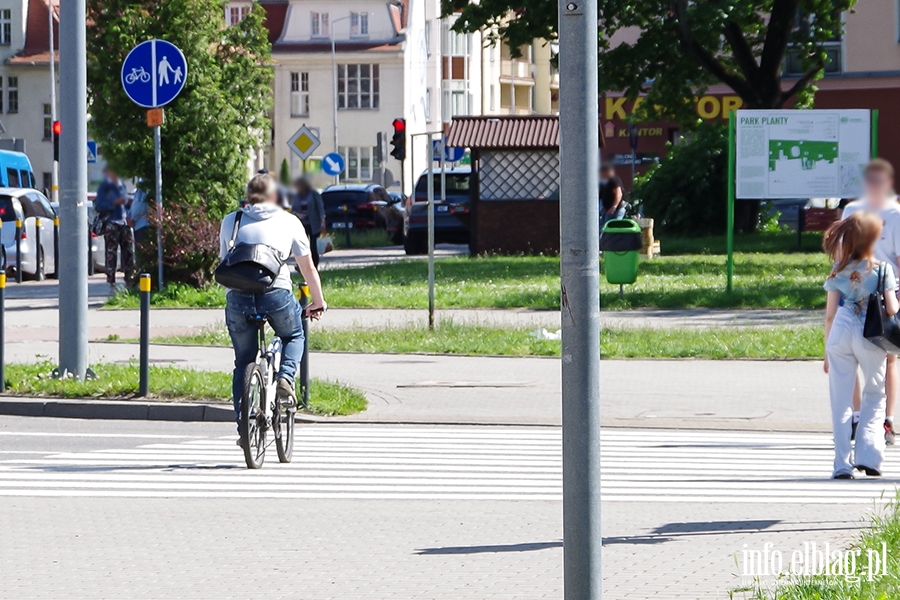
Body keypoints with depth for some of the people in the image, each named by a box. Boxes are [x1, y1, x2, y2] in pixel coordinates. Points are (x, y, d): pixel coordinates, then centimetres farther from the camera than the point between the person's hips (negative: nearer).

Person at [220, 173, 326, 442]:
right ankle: (285, 378, 2)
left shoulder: (230, 221, 20)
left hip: (238, 297, 1)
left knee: (243, 364, 16)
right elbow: (307, 267, 21)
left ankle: (244, 426, 11)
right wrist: (318, 302, 33)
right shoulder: (288, 221, 16)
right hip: (277, 293, -1)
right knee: (294, 336, 29)